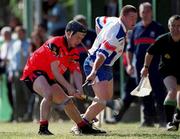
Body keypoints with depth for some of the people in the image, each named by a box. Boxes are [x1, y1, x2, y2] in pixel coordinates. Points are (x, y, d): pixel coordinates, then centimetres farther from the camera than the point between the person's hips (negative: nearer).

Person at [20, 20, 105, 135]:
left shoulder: (73, 52, 4)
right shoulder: (55, 44, -22)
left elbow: (76, 72, -5)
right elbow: (54, 71, -26)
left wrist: (79, 89, -25)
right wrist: (69, 87, -27)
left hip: (48, 78, 9)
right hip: (34, 72, -9)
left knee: (67, 101, 13)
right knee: (49, 94, -35)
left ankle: (84, 127, 29)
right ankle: (43, 128, -34)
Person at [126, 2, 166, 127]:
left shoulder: (158, 28, 3)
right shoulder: (136, 29, 14)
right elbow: (130, 48, 18)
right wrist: (129, 64, 8)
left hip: (156, 68, -4)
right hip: (140, 67, 4)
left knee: (159, 94, -7)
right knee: (145, 96, 5)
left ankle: (163, 120, -2)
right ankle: (148, 119, 11)